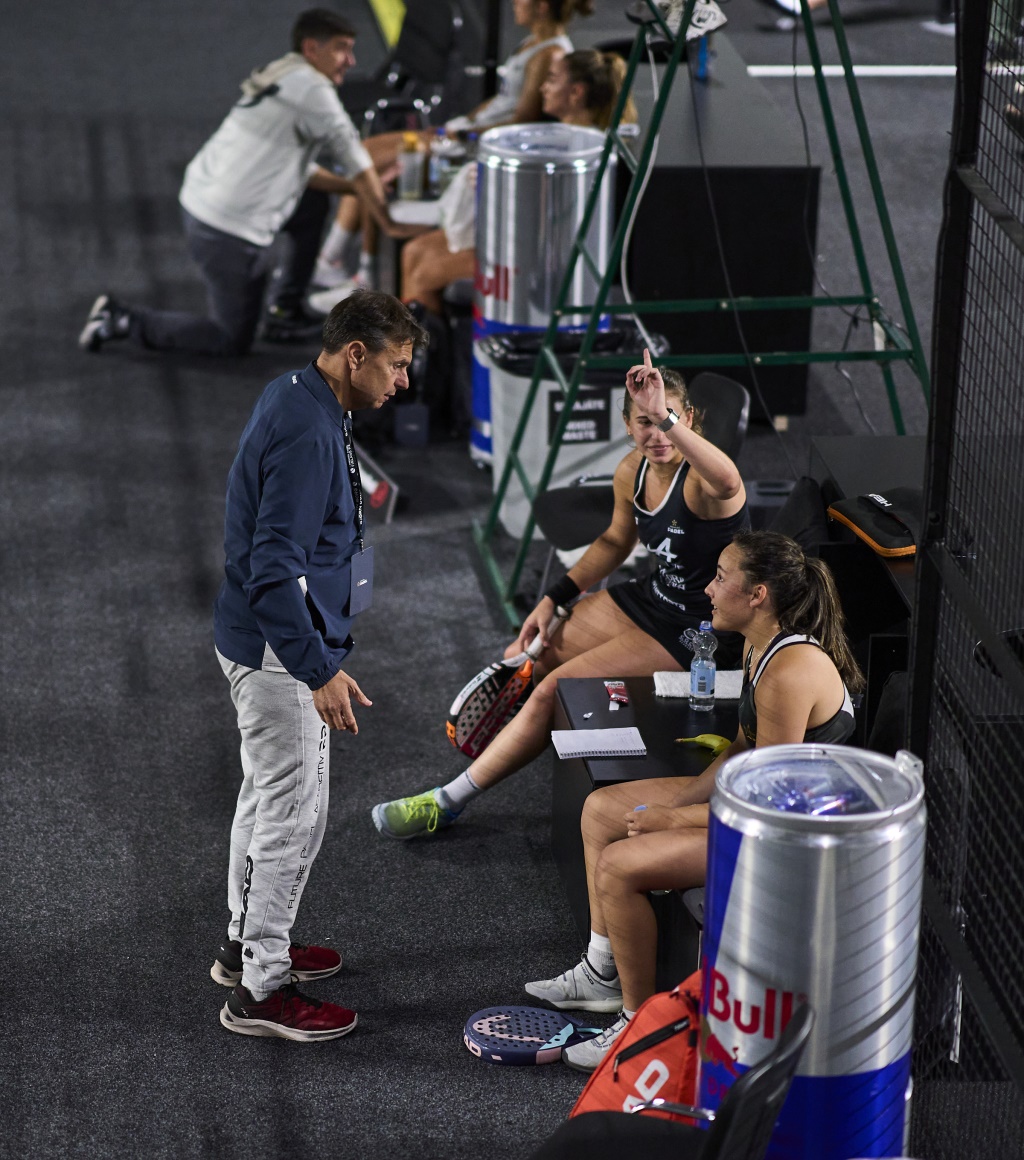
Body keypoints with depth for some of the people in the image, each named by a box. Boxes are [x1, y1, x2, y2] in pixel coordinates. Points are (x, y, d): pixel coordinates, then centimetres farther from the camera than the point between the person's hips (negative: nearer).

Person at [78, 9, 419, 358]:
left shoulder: (283, 78, 14)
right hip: (228, 232, -9)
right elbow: (356, 160, -11)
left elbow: (299, 169, 21)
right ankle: (125, 321, 4)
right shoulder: (312, 89, -15)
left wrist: (360, 188, 16)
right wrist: (389, 223, -3)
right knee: (232, 341, 5)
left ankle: (288, 312, 25)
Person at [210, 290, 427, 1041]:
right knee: (293, 813, -3)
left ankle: (249, 943, 37)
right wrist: (320, 672, -30)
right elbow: (275, 569, -30)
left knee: (268, 796, 22)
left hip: (264, 642, 11)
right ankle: (260, 991, 6)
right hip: (281, 650, -11)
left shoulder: (301, 401, 6)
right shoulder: (308, 434, -26)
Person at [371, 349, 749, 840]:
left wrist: (667, 419, -62)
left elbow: (728, 482, -55)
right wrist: (553, 600, 11)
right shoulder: (632, 472, -3)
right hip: (649, 598, 8)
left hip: (694, 633, -8)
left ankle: (449, 801, -1)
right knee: (520, 663, 9)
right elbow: (615, 541, 17)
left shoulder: (701, 480, -27)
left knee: (556, 687, -13)